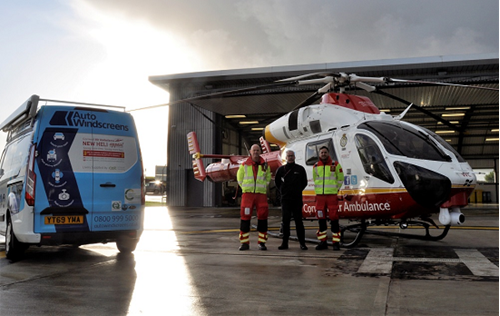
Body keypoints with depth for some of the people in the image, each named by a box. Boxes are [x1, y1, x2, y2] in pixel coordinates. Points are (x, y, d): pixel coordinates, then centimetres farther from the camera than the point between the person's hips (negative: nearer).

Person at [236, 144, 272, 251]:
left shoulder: (265, 165, 8)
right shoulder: (244, 165, 5)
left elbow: (268, 178, 20)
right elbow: (240, 178, 15)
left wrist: (262, 187, 8)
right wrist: (246, 188, 10)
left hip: (261, 194, 1)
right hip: (248, 194, -1)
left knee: (263, 217, -1)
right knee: (245, 217, -7)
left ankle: (262, 242, 8)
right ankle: (245, 243, 0)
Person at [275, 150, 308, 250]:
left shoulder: (300, 169, 6)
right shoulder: (281, 169, 8)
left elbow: (304, 182, 16)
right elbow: (277, 181, 20)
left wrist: (298, 190, 10)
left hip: (297, 199, -1)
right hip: (285, 198, 1)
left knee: (298, 221, 1)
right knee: (285, 221, 0)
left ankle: (302, 243, 6)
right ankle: (285, 243, 5)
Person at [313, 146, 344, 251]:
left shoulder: (335, 165, 2)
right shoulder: (316, 167, 10)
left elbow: (340, 179, 10)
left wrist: (335, 189, 10)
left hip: (332, 195, -3)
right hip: (320, 196, 3)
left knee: (334, 219, -4)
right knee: (321, 219, 4)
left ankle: (336, 243, 2)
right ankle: (323, 242, 11)